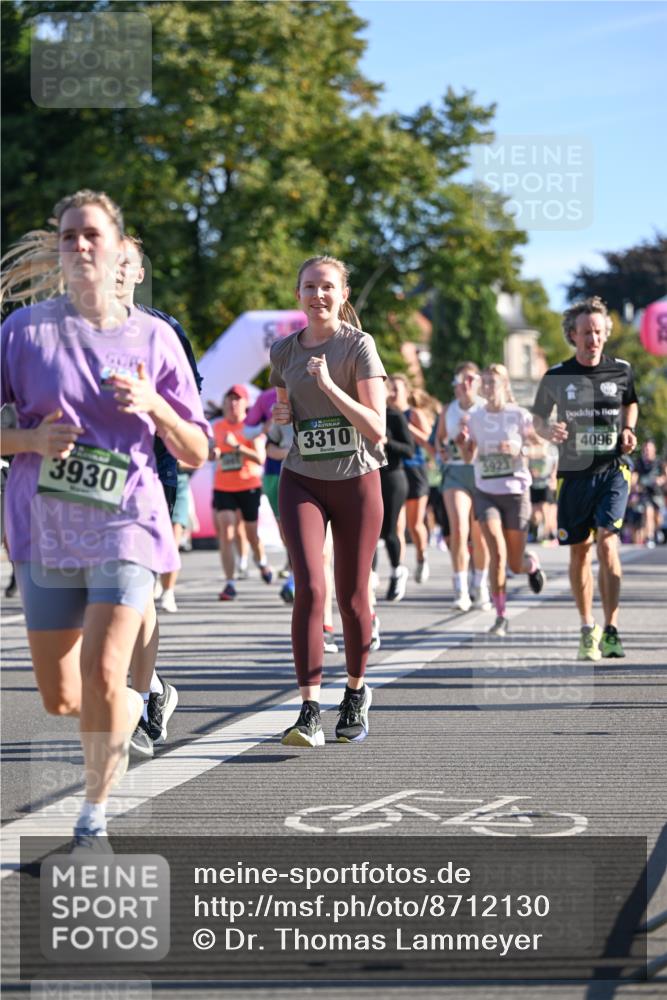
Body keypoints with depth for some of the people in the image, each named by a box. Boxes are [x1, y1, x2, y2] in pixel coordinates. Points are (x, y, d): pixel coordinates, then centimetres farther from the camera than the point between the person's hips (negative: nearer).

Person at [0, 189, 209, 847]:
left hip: (125, 523, -1)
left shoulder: (153, 337, 3)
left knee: (103, 670, -19)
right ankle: (128, 710, 43)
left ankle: (94, 816, -1)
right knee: (59, 698, 7)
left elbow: (196, 454, 5)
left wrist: (154, 406, -13)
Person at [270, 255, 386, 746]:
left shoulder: (359, 346, -8)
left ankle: (356, 692, 29)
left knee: (352, 596, 6)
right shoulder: (284, 351, 6)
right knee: (309, 588, -15)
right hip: (302, 481, 2)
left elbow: (376, 429, -14)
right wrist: (279, 415, -1)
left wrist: (329, 385, -23)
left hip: (357, 481, -2)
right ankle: (310, 710, -17)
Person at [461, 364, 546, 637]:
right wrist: (463, 444, -9)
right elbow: (469, 457, 13)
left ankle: (532, 564, 45)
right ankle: (501, 617, -8)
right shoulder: (475, 418, 4)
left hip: (515, 492, -1)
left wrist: (519, 450, -21)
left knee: (515, 564, 6)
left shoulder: (519, 416, -5)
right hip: (485, 492, 1)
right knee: (498, 555, -17)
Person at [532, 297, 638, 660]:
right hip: (574, 471, 1)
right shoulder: (556, 377, -1)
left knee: (607, 539, -18)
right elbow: (538, 417, 11)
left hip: (612, 469, -1)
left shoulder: (621, 370, 1)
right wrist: (548, 431, -11)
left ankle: (611, 631, -18)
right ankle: (587, 629, 23)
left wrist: (628, 432, 2)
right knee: (580, 551, 7)